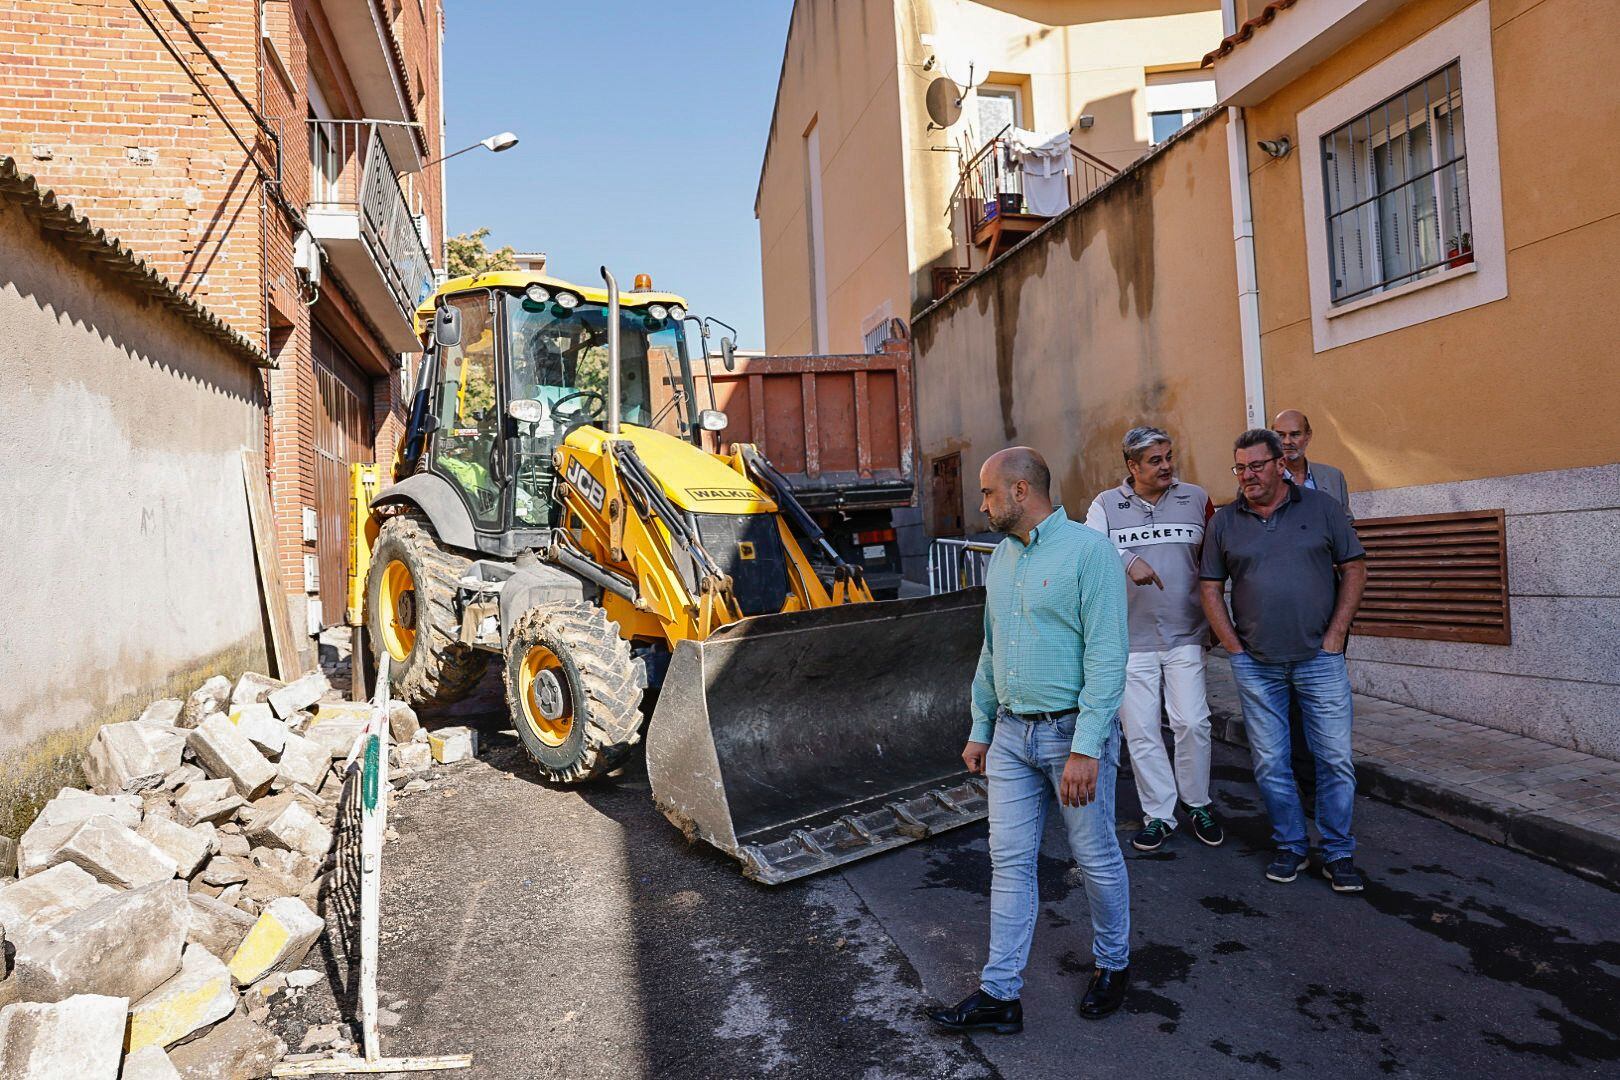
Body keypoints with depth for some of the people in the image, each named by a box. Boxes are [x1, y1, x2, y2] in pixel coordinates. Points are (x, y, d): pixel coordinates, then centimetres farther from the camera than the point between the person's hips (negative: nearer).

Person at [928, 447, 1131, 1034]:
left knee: (1097, 859, 11)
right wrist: (980, 729, 17)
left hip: (1072, 731, -6)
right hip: (1011, 735, 7)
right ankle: (1000, 995, 18)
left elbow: (1107, 655, -18)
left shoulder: (1087, 550, -13)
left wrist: (1085, 748, -22)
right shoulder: (1000, 558, 11)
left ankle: (1114, 964, 35)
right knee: (1009, 863, 8)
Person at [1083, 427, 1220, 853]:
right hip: (1130, 639, 0)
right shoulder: (1107, 505, 3)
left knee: (1192, 723, -2)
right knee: (1141, 731, 4)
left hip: (1185, 634, 0)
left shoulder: (1196, 498, 7)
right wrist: (1129, 559, -30)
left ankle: (1198, 805, 21)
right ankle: (1158, 815, 19)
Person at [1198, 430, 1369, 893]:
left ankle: (1338, 854, 18)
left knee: (1335, 758, 3)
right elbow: (1211, 589, 6)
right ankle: (1290, 847, 24)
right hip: (1256, 665, 1)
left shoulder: (1320, 508, 2)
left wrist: (1334, 637, -4)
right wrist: (1234, 647, -1)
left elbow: (1354, 570, 3)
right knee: (1270, 763, 7)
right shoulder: (1224, 522, 4)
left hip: (1320, 659, -1)